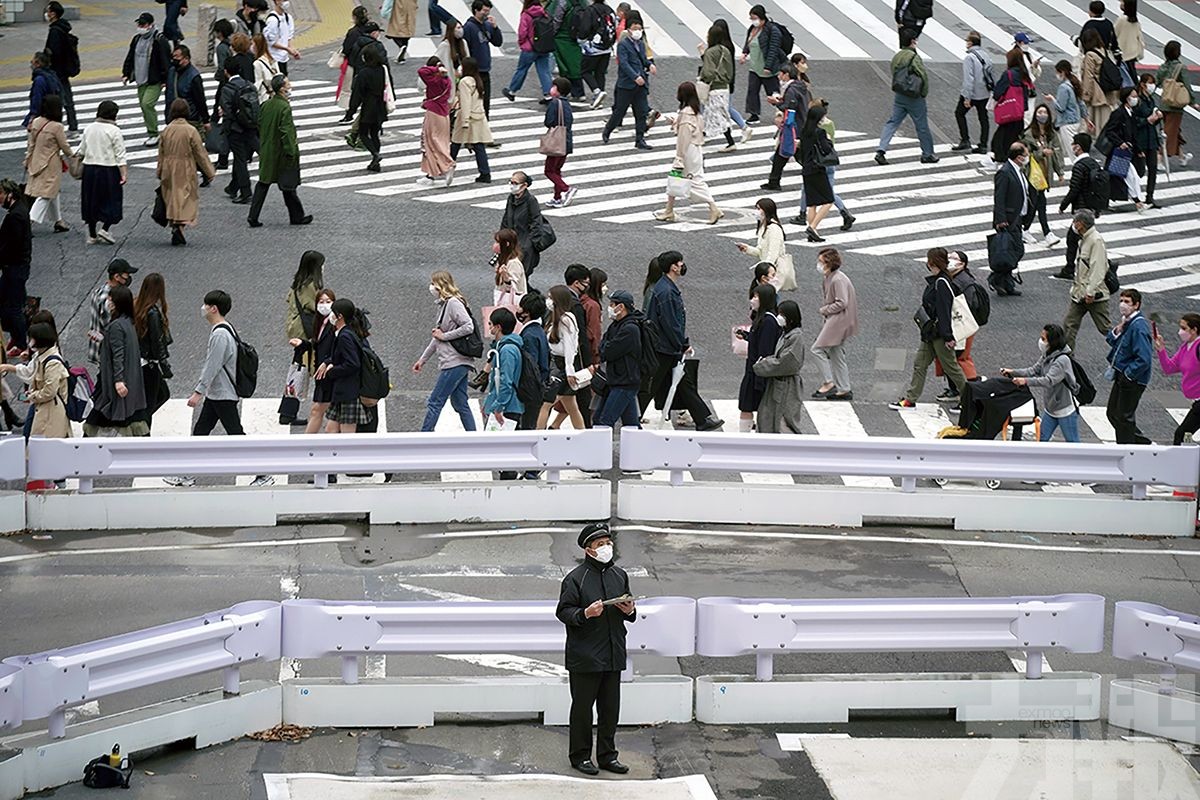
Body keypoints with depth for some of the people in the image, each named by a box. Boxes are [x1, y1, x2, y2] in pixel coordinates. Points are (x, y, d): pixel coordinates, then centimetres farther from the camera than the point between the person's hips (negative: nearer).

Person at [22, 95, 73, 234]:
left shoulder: (36, 122, -3)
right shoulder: (56, 127, -21)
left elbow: (30, 144, 6)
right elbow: (65, 146, -10)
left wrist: (27, 160, 17)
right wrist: (72, 155, 10)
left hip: (36, 163, 7)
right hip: (51, 165, -7)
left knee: (53, 193, 21)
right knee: (46, 194, -2)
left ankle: (58, 221, 32)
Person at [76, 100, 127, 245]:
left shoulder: (89, 129, 4)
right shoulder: (114, 131, -11)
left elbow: (81, 150, 14)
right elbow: (120, 154, -14)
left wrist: (76, 157, 35)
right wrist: (124, 174, -13)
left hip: (89, 168, 5)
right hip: (108, 170, -5)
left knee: (91, 201, 12)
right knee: (111, 200, 6)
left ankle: (92, 235, 16)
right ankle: (104, 228, -8)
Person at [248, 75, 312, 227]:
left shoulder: (266, 105, 3)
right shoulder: (285, 108, -20)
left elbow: (260, 126, 10)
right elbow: (286, 132, -22)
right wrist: (291, 151, -16)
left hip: (266, 152, 7)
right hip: (280, 154, -7)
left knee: (263, 183, 12)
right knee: (288, 185, 6)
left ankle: (253, 217, 7)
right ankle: (296, 216, 18)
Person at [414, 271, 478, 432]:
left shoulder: (453, 303, -11)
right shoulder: (443, 305, 18)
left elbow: (469, 327, -21)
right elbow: (437, 338, 25)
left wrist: (444, 336, -14)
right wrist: (422, 360, 28)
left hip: (455, 362, -10)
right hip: (458, 364, 10)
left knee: (435, 402, -8)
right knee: (460, 404, 8)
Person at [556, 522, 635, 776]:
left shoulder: (619, 575, 11)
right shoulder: (576, 578, -8)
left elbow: (629, 611, 21)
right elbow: (563, 612, -9)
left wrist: (630, 610, -2)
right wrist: (584, 614, -25)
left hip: (613, 655, 5)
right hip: (585, 657, -5)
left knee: (610, 707, 9)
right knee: (582, 707, 2)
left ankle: (607, 755, 19)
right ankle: (580, 755, 13)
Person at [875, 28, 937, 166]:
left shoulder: (896, 57, 5)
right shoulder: (914, 57, -18)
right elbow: (924, 76, -21)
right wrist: (924, 93, -4)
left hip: (898, 96, 6)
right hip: (914, 97, -6)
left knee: (892, 123, 8)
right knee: (922, 126, 7)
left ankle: (881, 150, -5)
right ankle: (927, 154, 17)